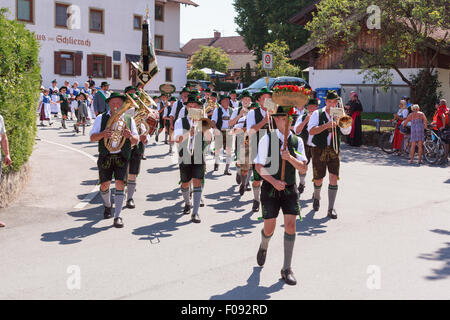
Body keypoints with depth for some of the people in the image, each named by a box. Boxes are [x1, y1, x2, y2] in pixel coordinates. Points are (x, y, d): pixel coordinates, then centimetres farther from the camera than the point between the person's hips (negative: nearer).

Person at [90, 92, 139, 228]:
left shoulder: (129, 119, 8)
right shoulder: (101, 118, 6)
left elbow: (136, 141, 8)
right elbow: (92, 137, 1)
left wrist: (130, 136, -15)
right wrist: (102, 134, -19)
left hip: (122, 157, 0)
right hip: (105, 156, 0)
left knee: (120, 184, -10)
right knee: (105, 184, 6)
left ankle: (117, 216, -5)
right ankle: (107, 206, 37)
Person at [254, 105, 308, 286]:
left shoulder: (297, 141, 2)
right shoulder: (267, 140, -6)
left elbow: (303, 168, -4)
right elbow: (258, 166, -6)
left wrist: (290, 158, -22)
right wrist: (274, 181, -17)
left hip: (289, 189, 2)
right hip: (270, 188, -2)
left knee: (290, 225, -7)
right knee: (269, 227, 1)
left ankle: (287, 269, 2)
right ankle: (264, 247, 39)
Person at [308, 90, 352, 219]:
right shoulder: (317, 114, 1)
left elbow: (347, 131, -4)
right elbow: (311, 131, -13)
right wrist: (326, 125, -23)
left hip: (334, 150, 2)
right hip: (319, 150, -1)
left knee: (334, 177, -9)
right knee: (318, 179, 5)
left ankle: (331, 208, -4)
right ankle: (316, 197, 39)